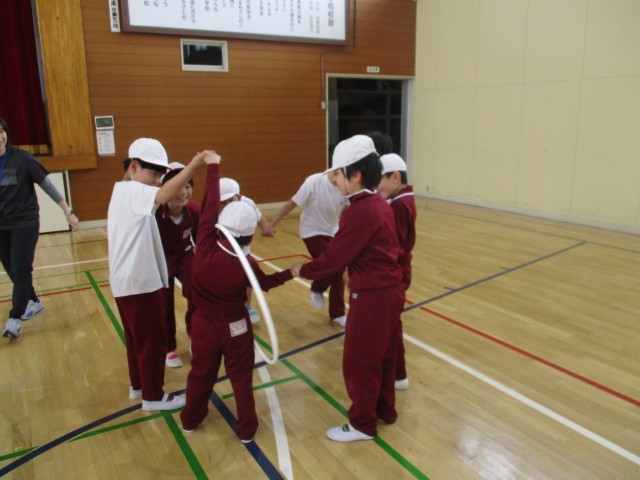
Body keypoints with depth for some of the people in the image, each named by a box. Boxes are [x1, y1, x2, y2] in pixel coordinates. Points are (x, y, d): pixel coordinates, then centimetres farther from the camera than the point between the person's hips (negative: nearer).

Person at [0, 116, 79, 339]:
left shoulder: (22, 159, -11)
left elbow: (48, 185, -7)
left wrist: (68, 211, -6)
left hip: (25, 223, -4)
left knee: (20, 270, -7)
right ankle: (34, 302, 33)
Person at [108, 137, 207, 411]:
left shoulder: (122, 191, 13)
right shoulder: (133, 190, -17)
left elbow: (111, 233, 19)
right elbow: (165, 194, -38)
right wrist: (193, 165, -42)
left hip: (126, 281, 10)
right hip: (140, 282, -10)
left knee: (137, 338, 23)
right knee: (153, 341, 4)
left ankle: (137, 385, 38)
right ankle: (153, 396, 18)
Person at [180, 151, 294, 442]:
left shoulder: (205, 246, -23)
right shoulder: (248, 265, -23)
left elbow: (209, 206, -15)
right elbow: (264, 283, -2)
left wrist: (212, 168, -5)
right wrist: (290, 273, 13)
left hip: (204, 323, 3)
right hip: (235, 326, -2)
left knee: (201, 373, 22)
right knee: (241, 377, 14)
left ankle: (191, 419, 40)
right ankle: (247, 428, 26)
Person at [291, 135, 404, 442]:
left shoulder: (359, 211, -23)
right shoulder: (380, 204, 7)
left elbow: (335, 256, -18)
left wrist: (303, 271, -3)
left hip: (371, 297, -9)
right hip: (389, 290, 10)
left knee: (359, 362, 8)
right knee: (382, 356, 23)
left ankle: (362, 424, 25)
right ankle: (384, 410, 40)